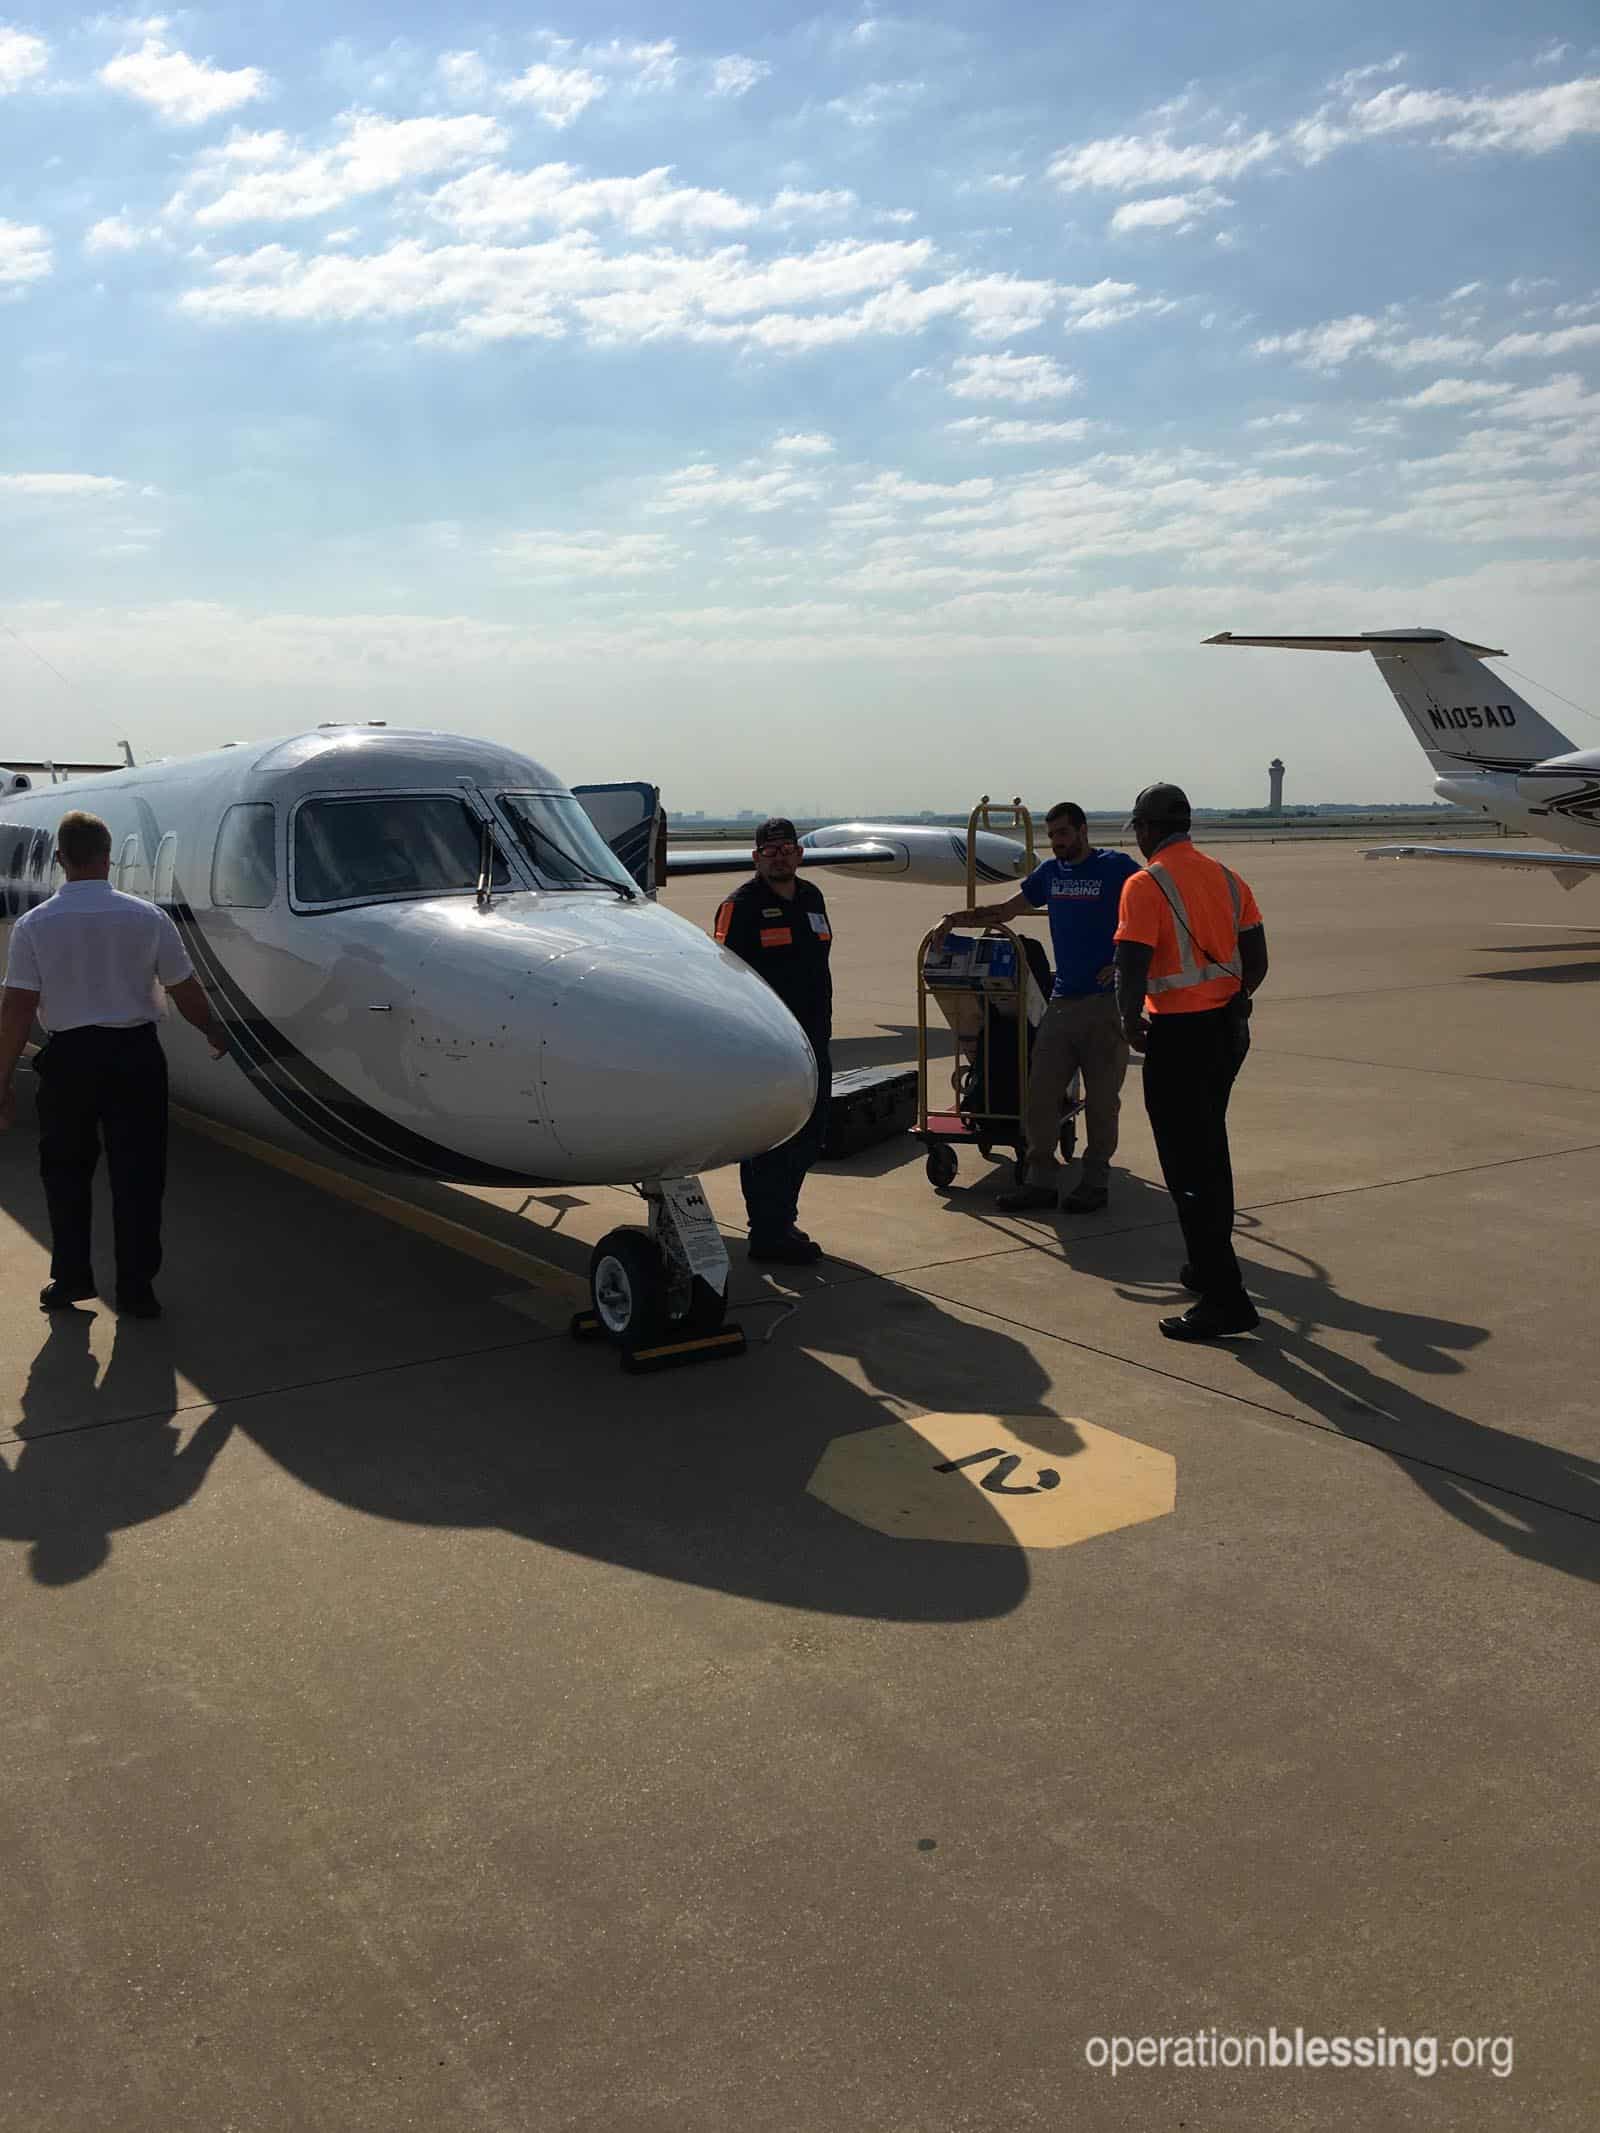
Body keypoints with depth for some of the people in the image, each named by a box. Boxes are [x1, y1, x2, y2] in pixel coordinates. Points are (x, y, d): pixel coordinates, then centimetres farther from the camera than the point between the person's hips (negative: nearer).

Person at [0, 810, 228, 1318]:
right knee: (137, 1175, 7)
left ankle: (69, 1278, 26)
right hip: (136, 1056, 0)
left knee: (66, 1172, 17)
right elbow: (186, 992, 0)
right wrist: (213, 1033, 19)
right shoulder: (148, 918, -6)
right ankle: (135, 1289, 10)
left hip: (68, 1058, 0)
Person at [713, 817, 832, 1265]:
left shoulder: (811, 898, 15)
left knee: (807, 1136, 14)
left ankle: (782, 1220, 28)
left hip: (811, 1039, 8)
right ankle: (767, 1234, 5)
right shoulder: (741, 905, -8)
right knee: (767, 1140, -3)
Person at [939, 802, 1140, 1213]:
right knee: (1041, 1094, 2)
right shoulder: (1050, 873, 14)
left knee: (1101, 1098, 2)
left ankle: (1095, 1181, 12)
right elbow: (1004, 911, 24)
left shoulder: (1116, 868, -4)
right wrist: (956, 919, 12)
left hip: (1105, 999, -6)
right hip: (1062, 1000, 6)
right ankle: (1040, 1180, 9)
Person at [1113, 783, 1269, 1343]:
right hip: (1228, 1029, 8)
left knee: (1188, 1166, -3)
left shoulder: (1146, 885, -13)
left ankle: (1226, 1299, -4)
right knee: (1211, 1151, 22)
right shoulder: (1226, 877, 9)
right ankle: (1211, 1266, 34)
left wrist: (1131, 1021, -4)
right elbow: (1257, 959, 10)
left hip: (1178, 1036, -8)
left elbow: (1132, 969, -20)